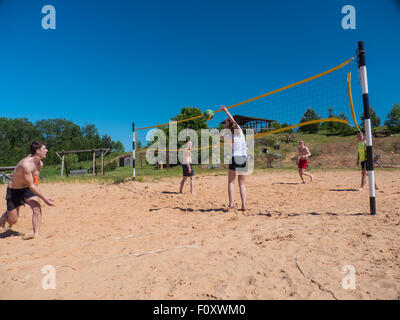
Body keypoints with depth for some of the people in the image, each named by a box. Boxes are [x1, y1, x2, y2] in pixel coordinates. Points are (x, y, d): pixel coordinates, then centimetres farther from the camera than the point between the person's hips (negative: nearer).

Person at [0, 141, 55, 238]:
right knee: (13, 220, 3)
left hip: (27, 189, 6)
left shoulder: (40, 164, -5)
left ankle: (36, 234, -11)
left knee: (37, 208, -18)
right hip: (14, 191, -5)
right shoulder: (26, 164, -30)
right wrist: (44, 198, -28)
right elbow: (31, 186, -28)